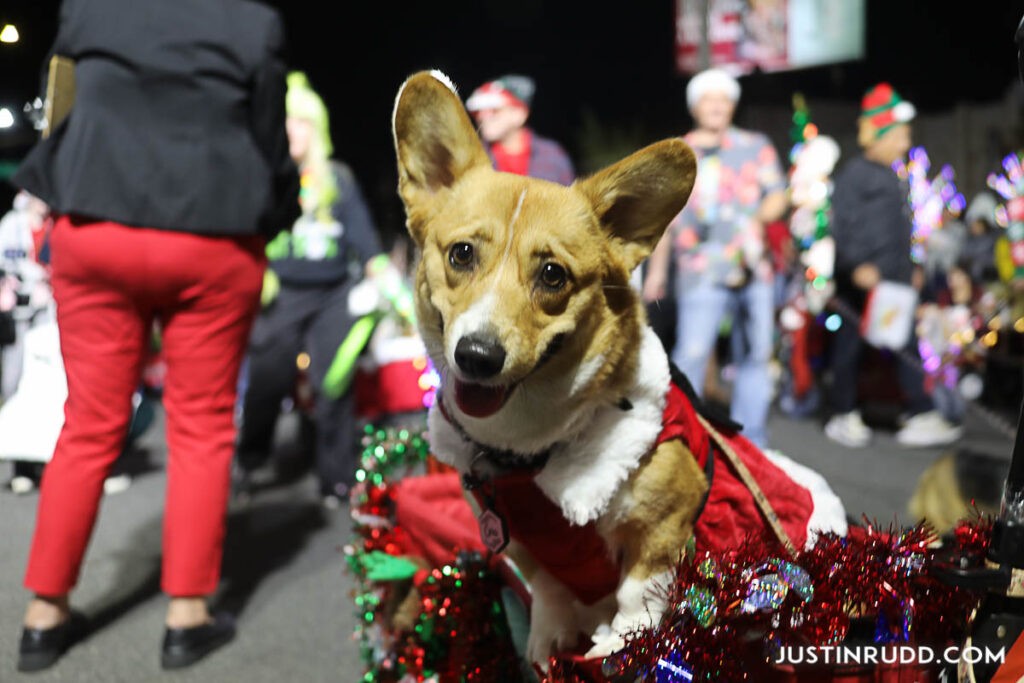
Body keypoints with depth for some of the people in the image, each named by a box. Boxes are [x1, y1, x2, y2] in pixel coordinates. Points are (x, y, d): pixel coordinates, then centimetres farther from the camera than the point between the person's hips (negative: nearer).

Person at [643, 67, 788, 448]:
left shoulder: (756, 147, 14)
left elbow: (778, 196, 9)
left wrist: (758, 218, -13)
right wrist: (656, 269, 12)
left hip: (752, 267, 3)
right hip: (702, 272, -2)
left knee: (755, 355, 6)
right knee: (691, 352, -14)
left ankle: (750, 441, 17)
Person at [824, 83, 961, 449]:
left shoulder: (892, 177, 19)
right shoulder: (853, 174, -9)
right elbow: (842, 227, -17)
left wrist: (910, 268, 26)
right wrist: (857, 266, -27)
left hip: (894, 281, 9)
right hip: (859, 281, -9)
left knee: (908, 347, 7)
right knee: (850, 346, -1)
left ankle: (922, 417, 12)